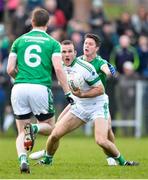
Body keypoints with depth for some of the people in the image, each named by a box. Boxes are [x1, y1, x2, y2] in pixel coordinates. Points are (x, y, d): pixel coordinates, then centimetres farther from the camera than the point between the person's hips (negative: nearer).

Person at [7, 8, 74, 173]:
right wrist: (68, 93, -4)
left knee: (21, 133, 10)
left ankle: (23, 160, -17)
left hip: (19, 89, 2)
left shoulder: (19, 41, 13)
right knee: (49, 127, 17)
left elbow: (10, 69, 8)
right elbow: (58, 69, -7)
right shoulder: (52, 43, 6)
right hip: (41, 88, -2)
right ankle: (33, 128, -17)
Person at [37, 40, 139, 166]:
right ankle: (47, 160, 21)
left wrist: (82, 95, -30)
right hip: (79, 107, 6)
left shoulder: (85, 68, -24)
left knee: (101, 141, -24)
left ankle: (122, 161, 0)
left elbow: (100, 89, -21)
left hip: (98, 106, -6)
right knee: (55, 134, -4)